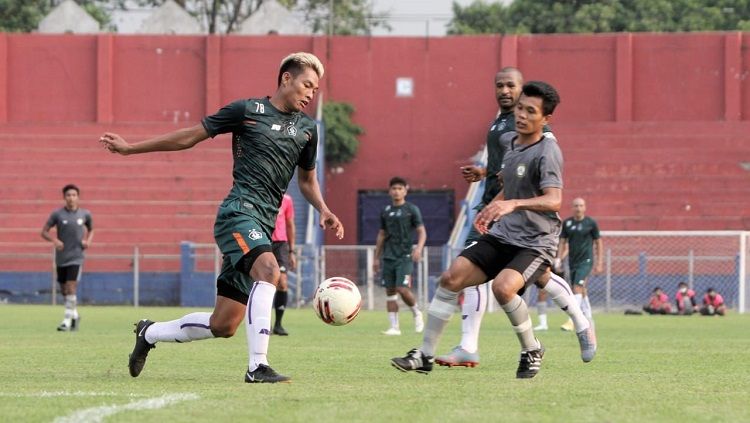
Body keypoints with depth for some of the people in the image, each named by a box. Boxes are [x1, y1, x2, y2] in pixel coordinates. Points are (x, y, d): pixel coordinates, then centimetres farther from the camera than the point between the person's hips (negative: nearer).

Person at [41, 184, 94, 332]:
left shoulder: (85, 214, 1)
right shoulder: (57, 214, -3)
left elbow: (91, 229, 19)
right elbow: (44, 232, 0)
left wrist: (88, 241, -1)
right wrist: (54, 240, -18)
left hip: (76, 257, -2)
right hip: (61, 258, 2)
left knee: (71, 287, -14)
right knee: (64, 290, 10)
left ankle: (67, 321, -12)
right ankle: (75, 315, 31)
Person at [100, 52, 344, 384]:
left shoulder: (307, 128, 16)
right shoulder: (247, 111, 1)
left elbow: (307, 180, 30)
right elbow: (190, 137, 8)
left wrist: (324, 211, 9)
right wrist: (130, 148, 10)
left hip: (263, 226, 6)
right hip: (239, 210, -6)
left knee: (223, 325, 3)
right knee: (268, 269, -34)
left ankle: (150, 333, 28)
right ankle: (257, 366, -36)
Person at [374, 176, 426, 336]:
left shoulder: (412, 209, 0)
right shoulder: (385, 211, 13)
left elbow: (422, 232, -3)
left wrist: (419, 248, -21)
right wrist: (376, 258, 18)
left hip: (405, 256, -5)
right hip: (389, 256, 5)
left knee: (402, 289, -15)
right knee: (390, 291, 1)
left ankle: (416, 313, 11)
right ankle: (394, 327, 4)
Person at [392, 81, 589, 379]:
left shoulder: (547, 152, -16)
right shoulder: (508, 141, 9)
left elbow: (553, 200, -32)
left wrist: (512, 204, -45)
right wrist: (491, 208, 15)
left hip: (536, 243, -7)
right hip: (502, 236, 7)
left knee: (503, 286, -32)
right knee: (452, 277, -9)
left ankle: (532, 351, -6)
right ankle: (425, 355, 0)